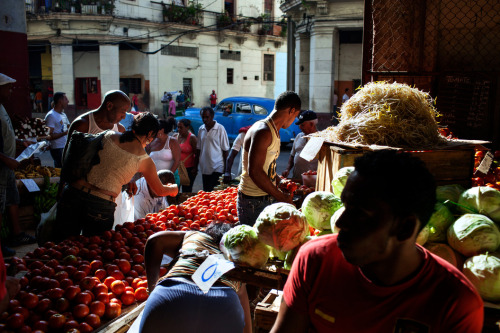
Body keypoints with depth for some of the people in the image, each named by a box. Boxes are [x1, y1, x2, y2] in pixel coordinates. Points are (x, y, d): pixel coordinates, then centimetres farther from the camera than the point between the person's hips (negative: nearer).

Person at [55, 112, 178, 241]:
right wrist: (174, 188, 36)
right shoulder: (144, 159, 0)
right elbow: (160, 191, 14)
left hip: (73, 193, 3)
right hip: (101, 205, -3)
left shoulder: (109, 135, 8)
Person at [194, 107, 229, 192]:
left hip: (217, 167, -5)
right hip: (204, 167, 5)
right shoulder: (201, 129, 6)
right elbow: (198, 149, 13)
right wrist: (195, 166, 12)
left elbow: (225, 150, -5)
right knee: (206, 191, 11)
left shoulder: (220, 129, -8)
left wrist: (226, 168, -6)